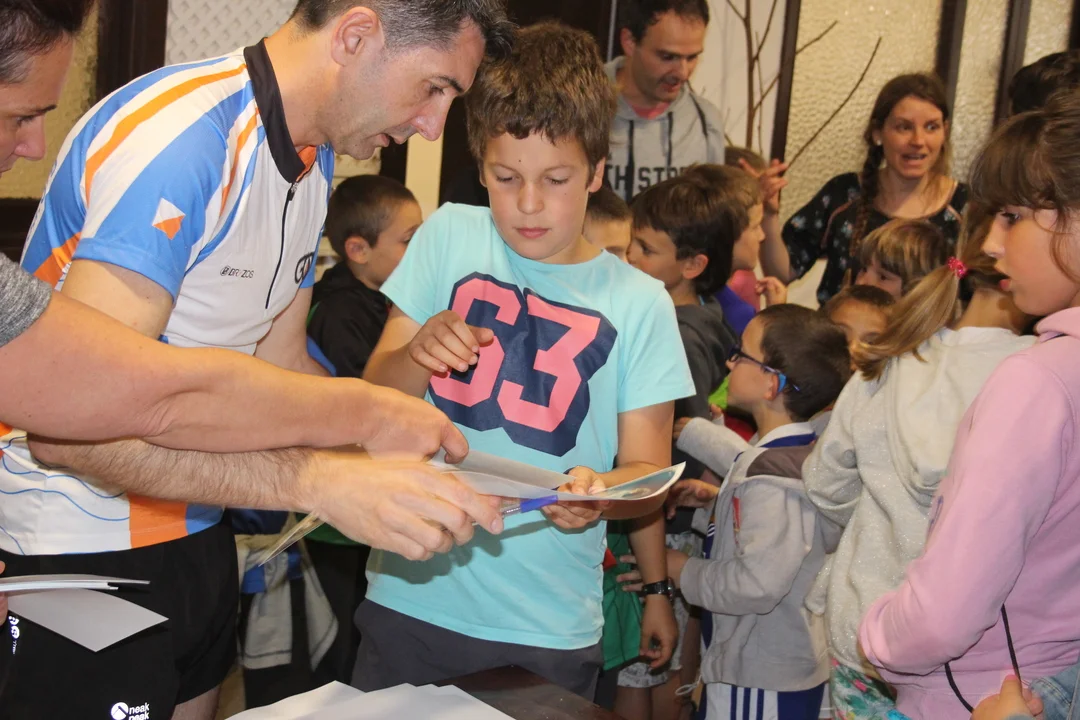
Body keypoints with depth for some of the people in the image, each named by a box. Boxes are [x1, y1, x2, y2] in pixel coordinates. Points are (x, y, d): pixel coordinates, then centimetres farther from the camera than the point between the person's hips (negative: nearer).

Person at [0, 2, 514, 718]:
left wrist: (414, 466, 0)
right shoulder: (179, 136, -26)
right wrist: (319, 481, -39)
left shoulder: (314, 160, 5)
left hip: (194, 527, 9)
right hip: (78, 547, -8)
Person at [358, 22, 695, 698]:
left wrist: (601, 490, -24)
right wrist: (417, 356, -19)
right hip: (412, 599, 1)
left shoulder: (640, 304, -3)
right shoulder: (448, 238, 0)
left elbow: (647, 470, -1)